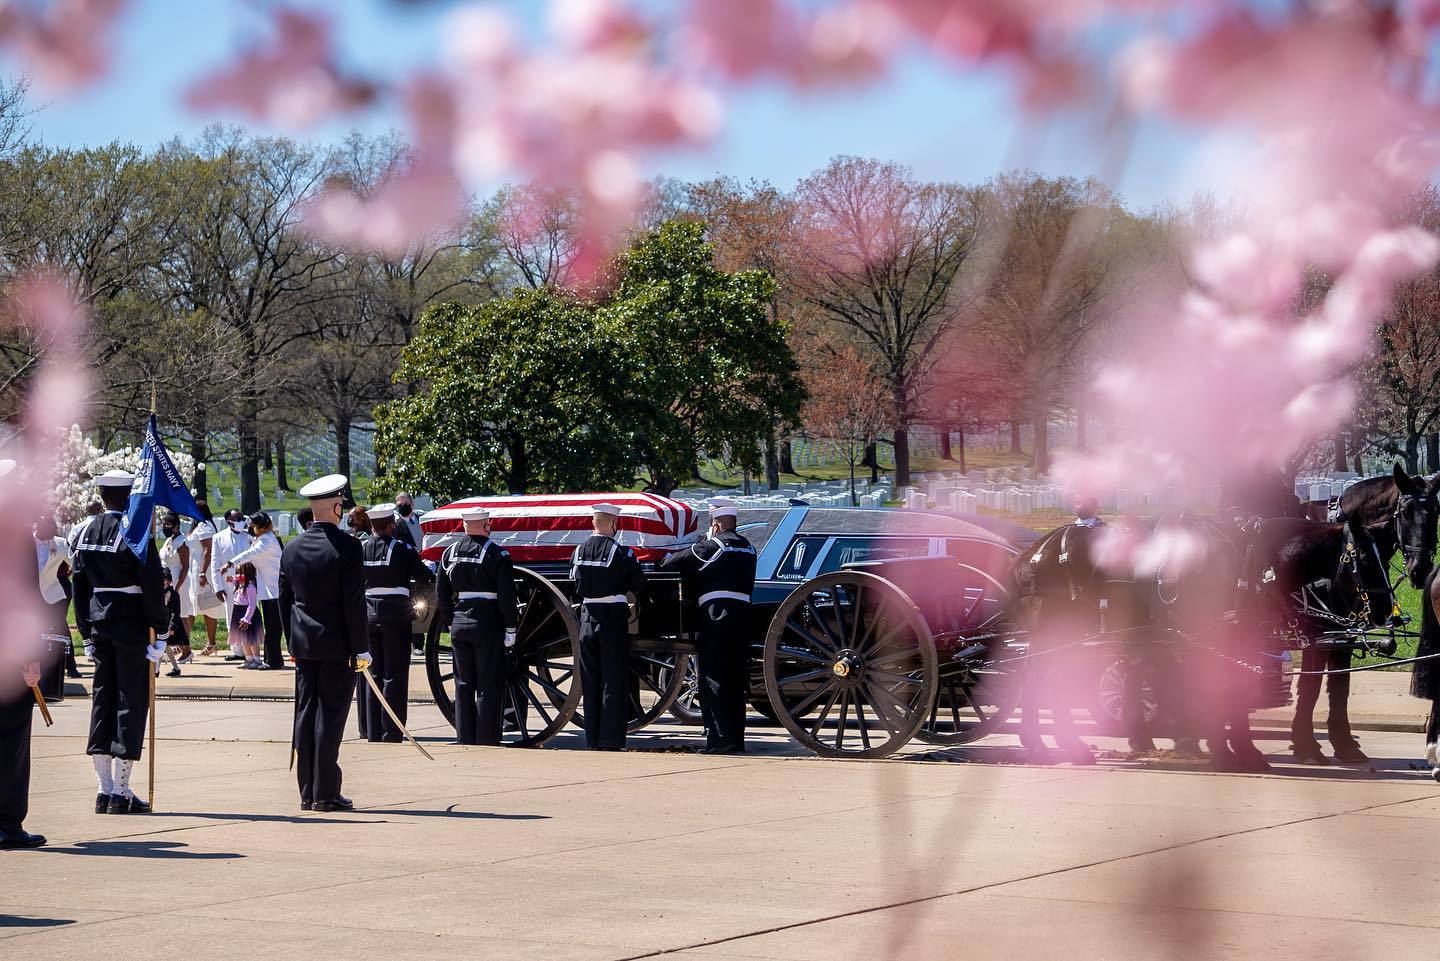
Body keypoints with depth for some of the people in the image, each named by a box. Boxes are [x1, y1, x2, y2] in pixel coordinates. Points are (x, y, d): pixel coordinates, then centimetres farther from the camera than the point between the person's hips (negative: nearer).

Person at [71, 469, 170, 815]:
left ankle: (104, 790, 12)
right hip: (131, 626, -6)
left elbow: (79, 585, 12)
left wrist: (87, 631, 17)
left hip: (99, 626, 6)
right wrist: (161, 632, -8)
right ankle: (120, 792, -2)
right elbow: (152, 585, -14)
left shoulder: (85, 533, 8)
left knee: (102, 701, 10)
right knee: (131, 701, -2)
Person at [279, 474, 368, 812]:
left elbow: (284, 600, 11)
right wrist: (360, 648, -8)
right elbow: (354, 603, -14)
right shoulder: (347, 547, -12)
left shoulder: (291, 548, 6)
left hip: (303, 644, 5)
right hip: (336, 645, -5)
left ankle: (307, 793, 11)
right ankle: (325, 794, -4)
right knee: (330, 715, -3)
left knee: (305, 714, 9)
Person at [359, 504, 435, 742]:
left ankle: (373, 732, 14)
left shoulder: (361, 549, 1)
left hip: (369, 615, 4)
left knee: (373, 676, 12)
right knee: (394, 677, 1)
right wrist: (430, 568, 16)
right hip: (396, 616, -4)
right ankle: (391, 733, -1)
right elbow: (423, 577, -5)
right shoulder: (402, 550, -10)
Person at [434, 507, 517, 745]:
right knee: (489, 686, 1)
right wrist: (510, 628, -5)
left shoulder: (450, 553, 5)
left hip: (459, 625, 5)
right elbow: (506, 596, -12)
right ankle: (487, 741, 0)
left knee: (464, 685, 12)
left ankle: (464, 738, 14)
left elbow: (441, 595, 8)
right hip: (488, 625, -5)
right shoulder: (497, 554, -9)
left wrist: (450, 622, 16)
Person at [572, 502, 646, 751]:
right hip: (614, 619, -4)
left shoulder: (578, 552, 3)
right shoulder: (621, 553, -11)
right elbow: (639, 586, -3)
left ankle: (593, 740, 13)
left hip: (587, 620, 4)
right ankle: (610, 741, -1)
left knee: (590, 683, 10)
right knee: (614, 681, 1)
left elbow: (576, 588, 10)